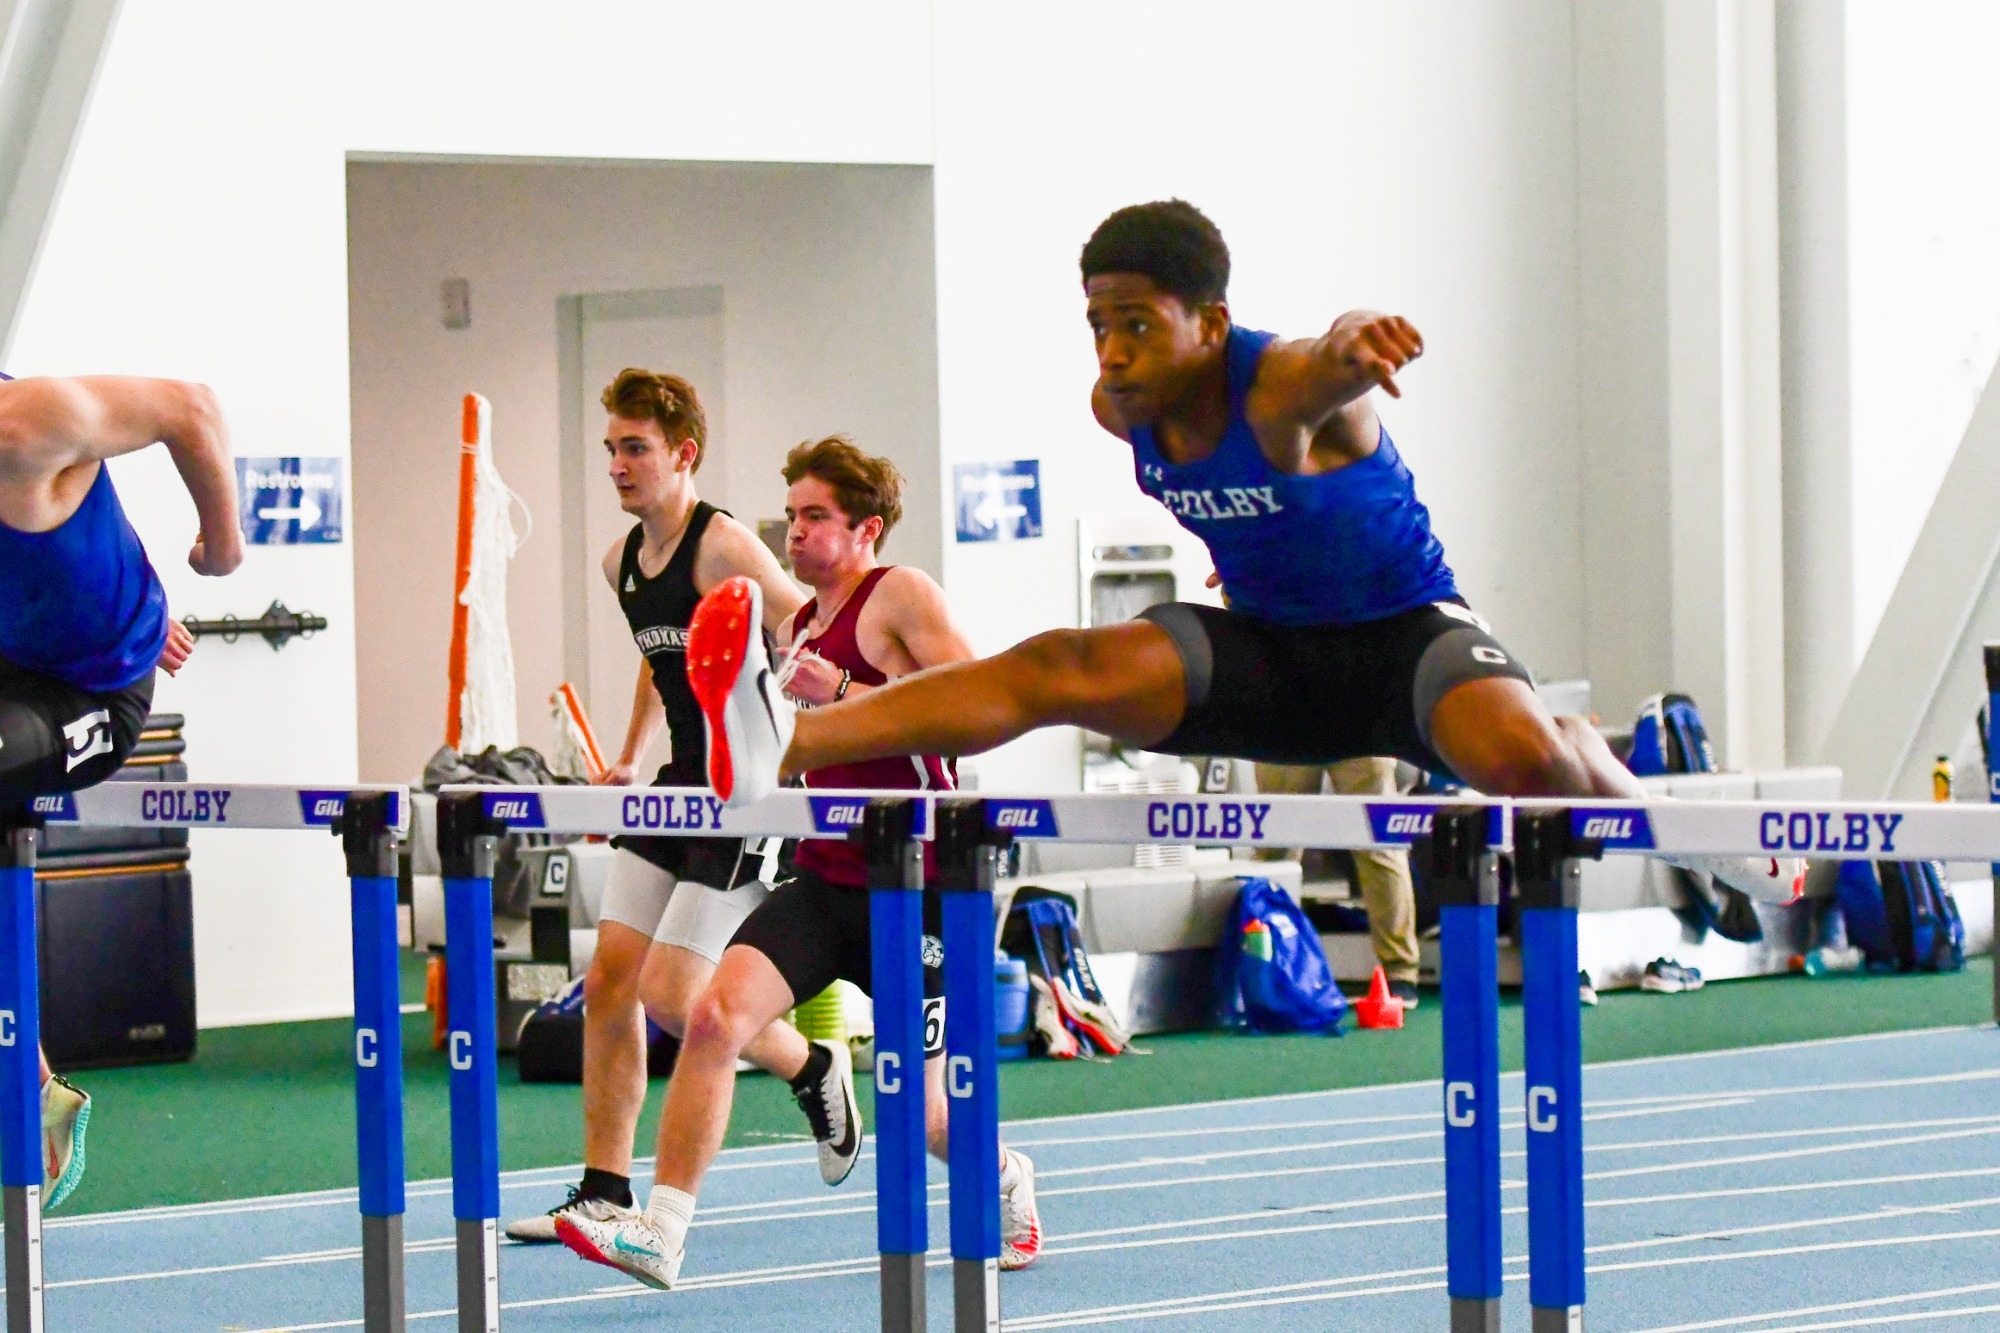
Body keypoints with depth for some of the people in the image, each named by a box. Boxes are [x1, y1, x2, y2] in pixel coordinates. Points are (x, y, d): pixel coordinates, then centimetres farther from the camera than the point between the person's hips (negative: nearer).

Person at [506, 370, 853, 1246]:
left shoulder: (723, 547, -16)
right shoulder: (622, 563, 10)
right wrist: (628, 762, 19)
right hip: (679, 789, 8)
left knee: (671, 995, -11)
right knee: (608, 983, 3)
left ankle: (816, 1070, 15)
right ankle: (604, 1191, 9)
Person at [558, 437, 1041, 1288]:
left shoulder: (901, 594, -7)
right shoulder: (799, 625, 16)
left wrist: (843, 692, -24)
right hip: (823, 882, 6)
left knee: (919, 1111, 4)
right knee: (715, 1015, -17)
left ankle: (1007, 1183, 38)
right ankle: (660, 1234, -19)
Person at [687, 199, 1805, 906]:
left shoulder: (1282, 392, -29)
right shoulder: (1120, 411, -8)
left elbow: (1325, 372, -54)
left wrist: (1352, 347, -79)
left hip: (1405, 630, -5)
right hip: (1267, 645, 5)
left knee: (1522, 752, -33)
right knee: (1063, 669, -18)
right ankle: (777, 748, -35)